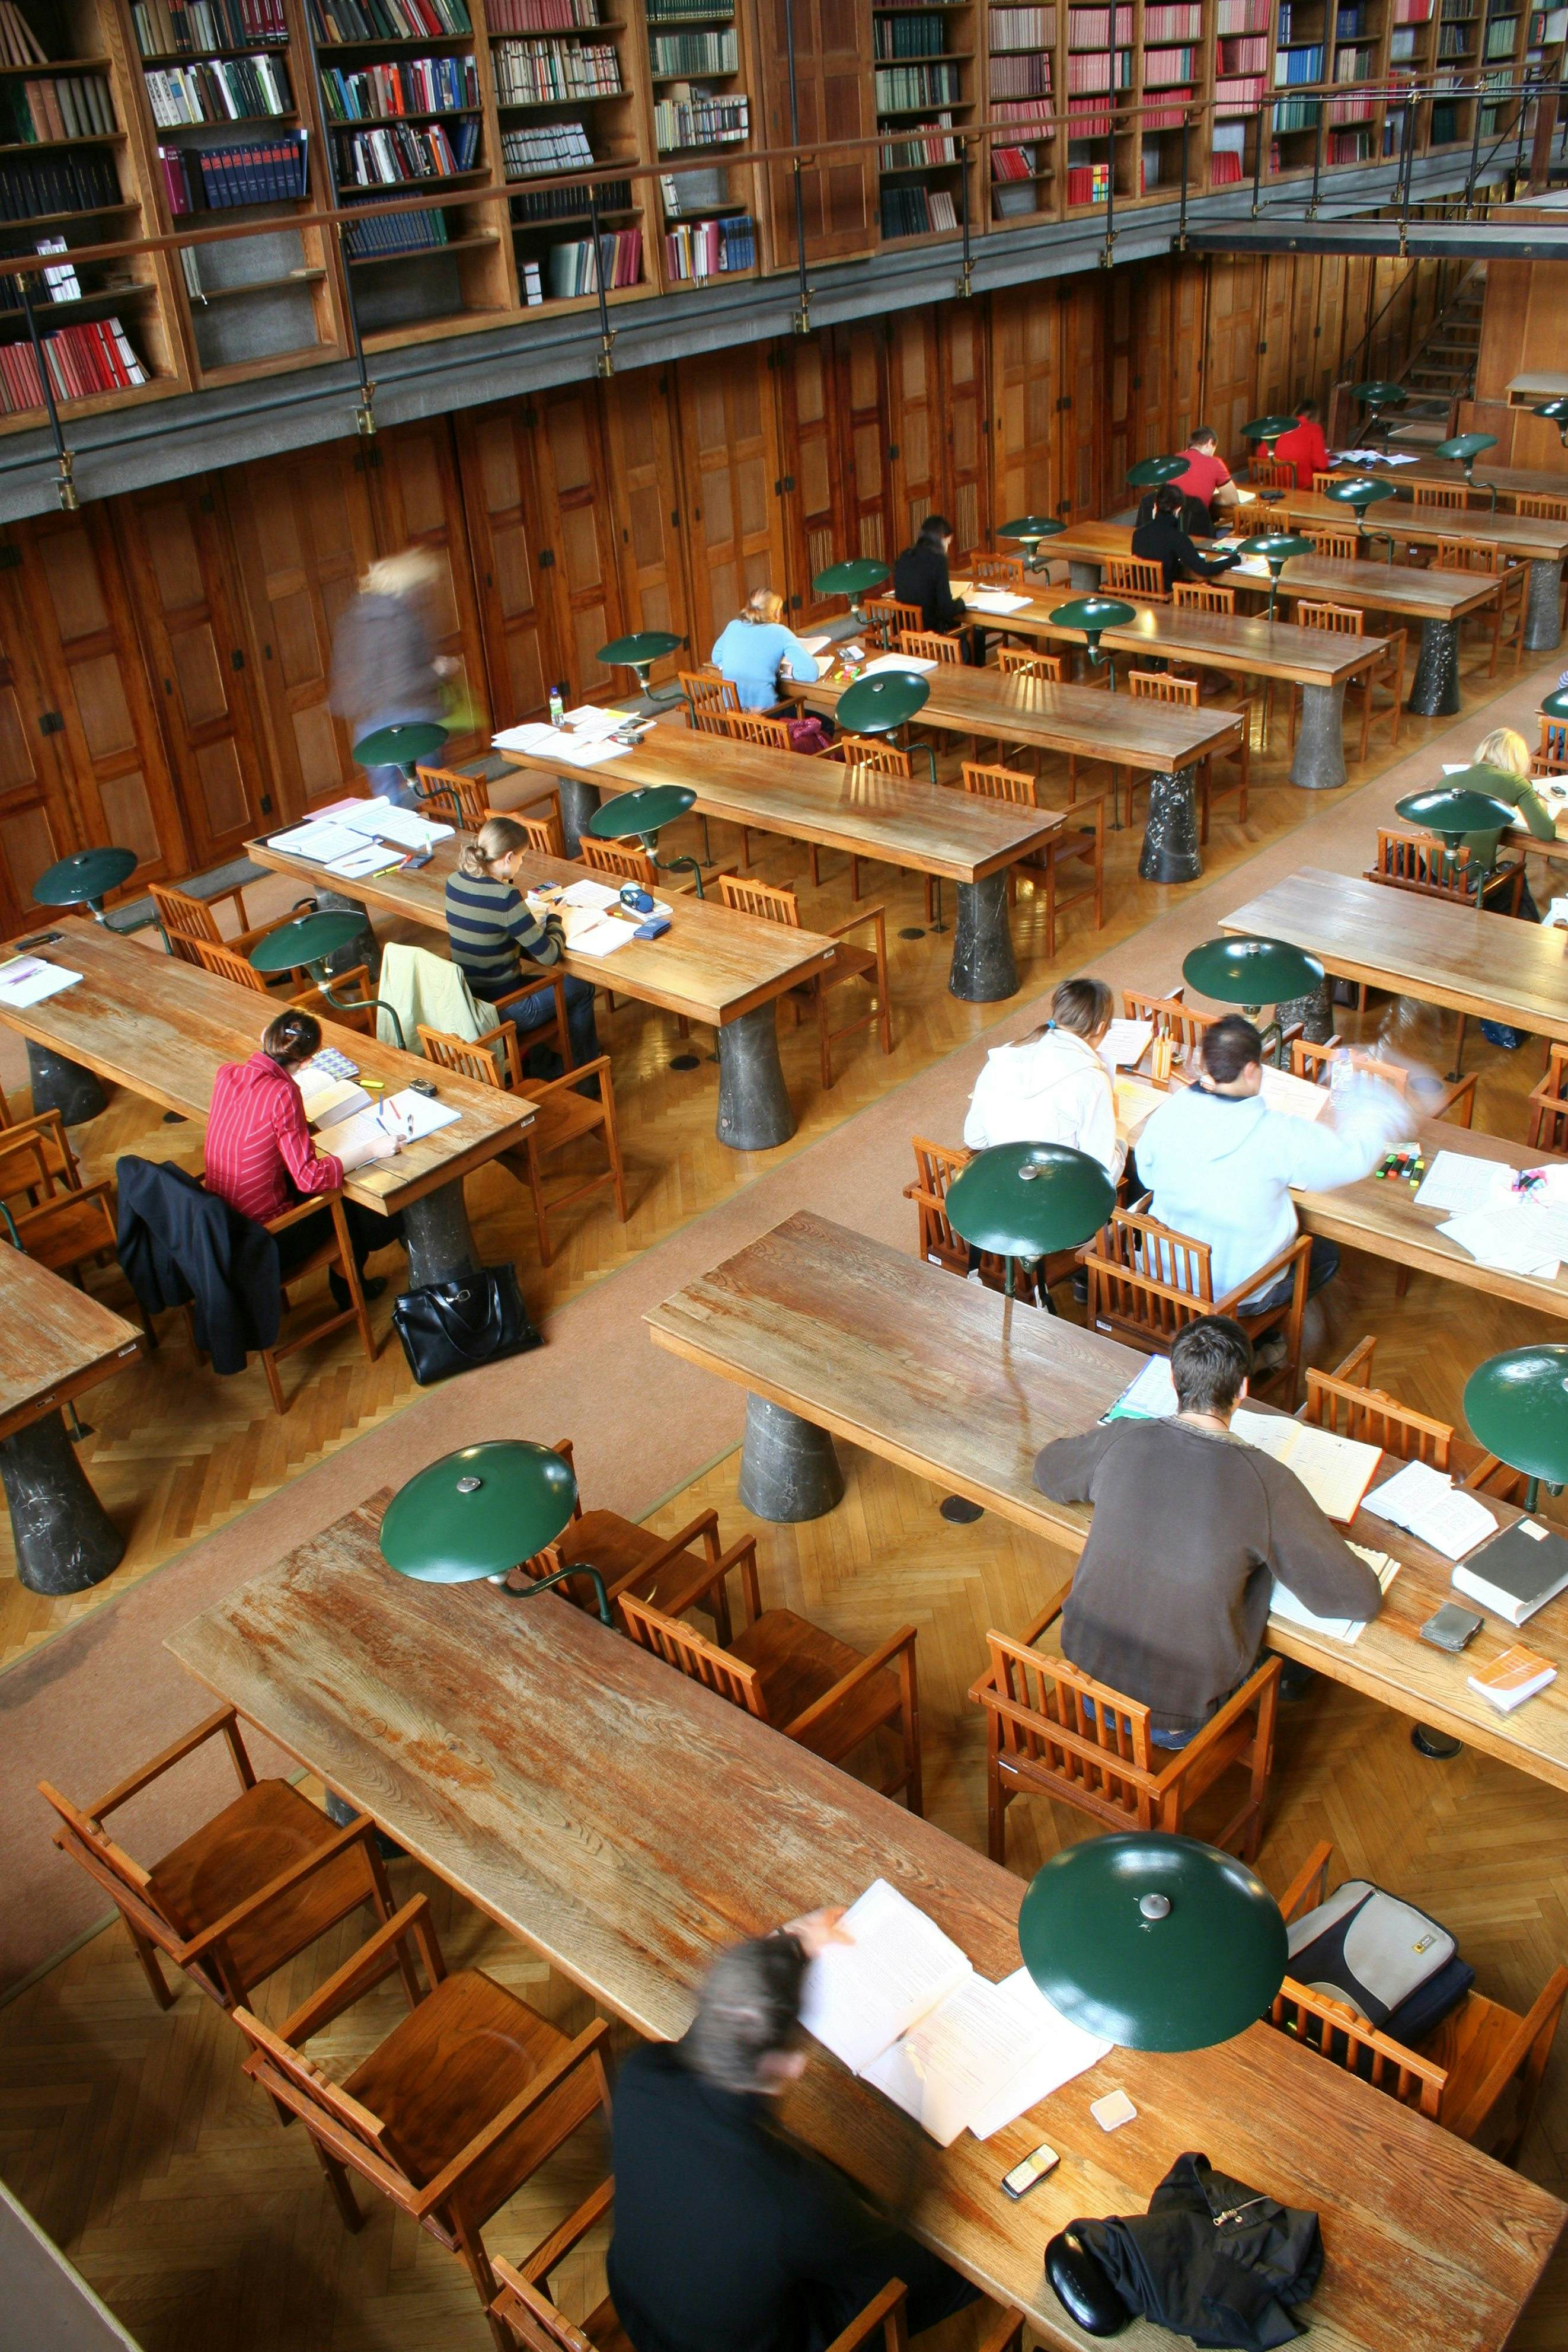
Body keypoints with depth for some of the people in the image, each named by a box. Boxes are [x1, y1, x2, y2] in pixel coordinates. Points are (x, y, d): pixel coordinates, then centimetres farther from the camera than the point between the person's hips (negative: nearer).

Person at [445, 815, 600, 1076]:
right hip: (501, 1011, -8)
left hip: (464, 1004, 8)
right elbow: (549, 956, -19)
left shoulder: (454, 882, -2)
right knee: (581, 989, 16)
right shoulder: (505, 898, -25)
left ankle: (542, 1065, 41)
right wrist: (555, 920, 0)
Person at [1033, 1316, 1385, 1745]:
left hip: (1085, 1674, 3)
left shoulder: (1119, 1440, -10)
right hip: (1177, 1720, -2)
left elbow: (1045, 1471, 14)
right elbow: (1362, 1600, -11)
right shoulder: (1267, 1482, -19)